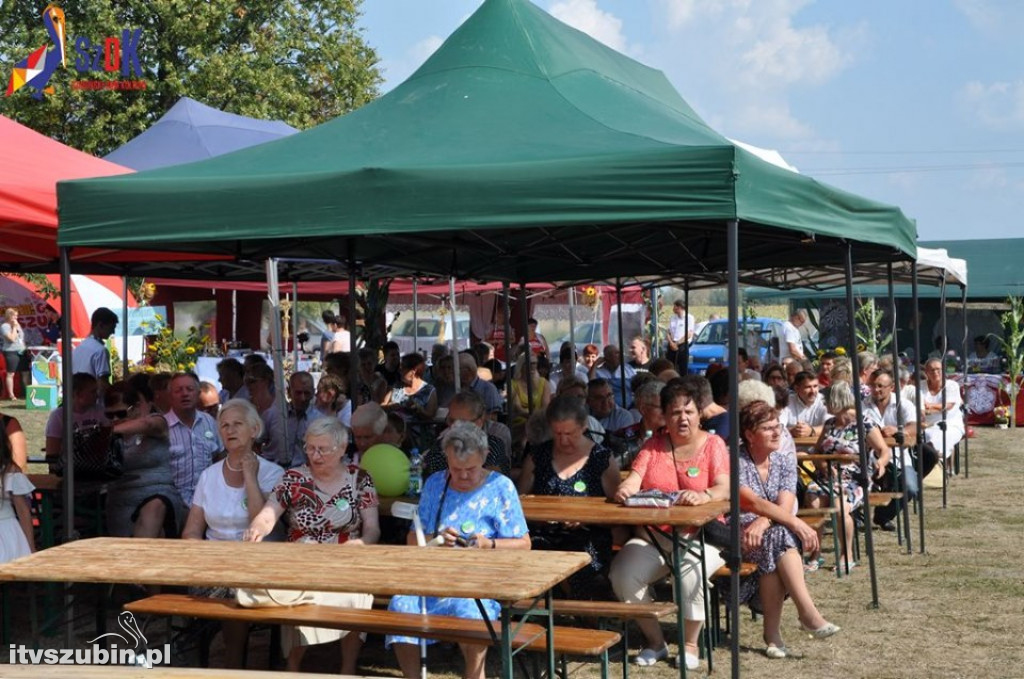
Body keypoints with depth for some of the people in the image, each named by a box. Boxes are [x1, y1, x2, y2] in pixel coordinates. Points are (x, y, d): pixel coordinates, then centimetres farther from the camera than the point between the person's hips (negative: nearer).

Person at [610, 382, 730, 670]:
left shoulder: (713, 444, 2)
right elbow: (633, 480, 0)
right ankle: (655, 641, -1)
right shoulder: (653, 445, 12)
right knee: (623, 573, -23)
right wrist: (625, 489, -25)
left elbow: (725, 489, -12)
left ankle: (690, 644, -10)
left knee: (690, 570, -35)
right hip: (653, 535, 3)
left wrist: (704, 495, -35)